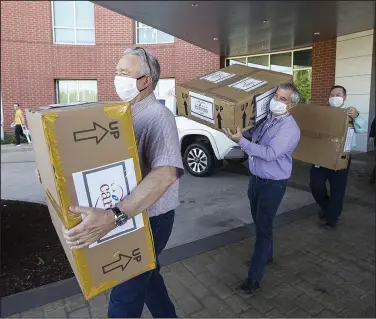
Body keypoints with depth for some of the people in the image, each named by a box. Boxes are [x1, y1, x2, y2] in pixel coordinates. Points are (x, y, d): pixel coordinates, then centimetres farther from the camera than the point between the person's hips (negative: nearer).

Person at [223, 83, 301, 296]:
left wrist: (241, 141, -32)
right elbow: (251, 135, 14)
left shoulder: (290, 128, -20)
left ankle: (255, 277, 6)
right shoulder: (265, 118, 5)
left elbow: (270, 153, -29)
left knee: (264, 227, -3)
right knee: (259, 222, 20)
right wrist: (239, 130, -5)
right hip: (255, 179, 8)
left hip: (273, 184, -8)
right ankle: (267, 255, 43)